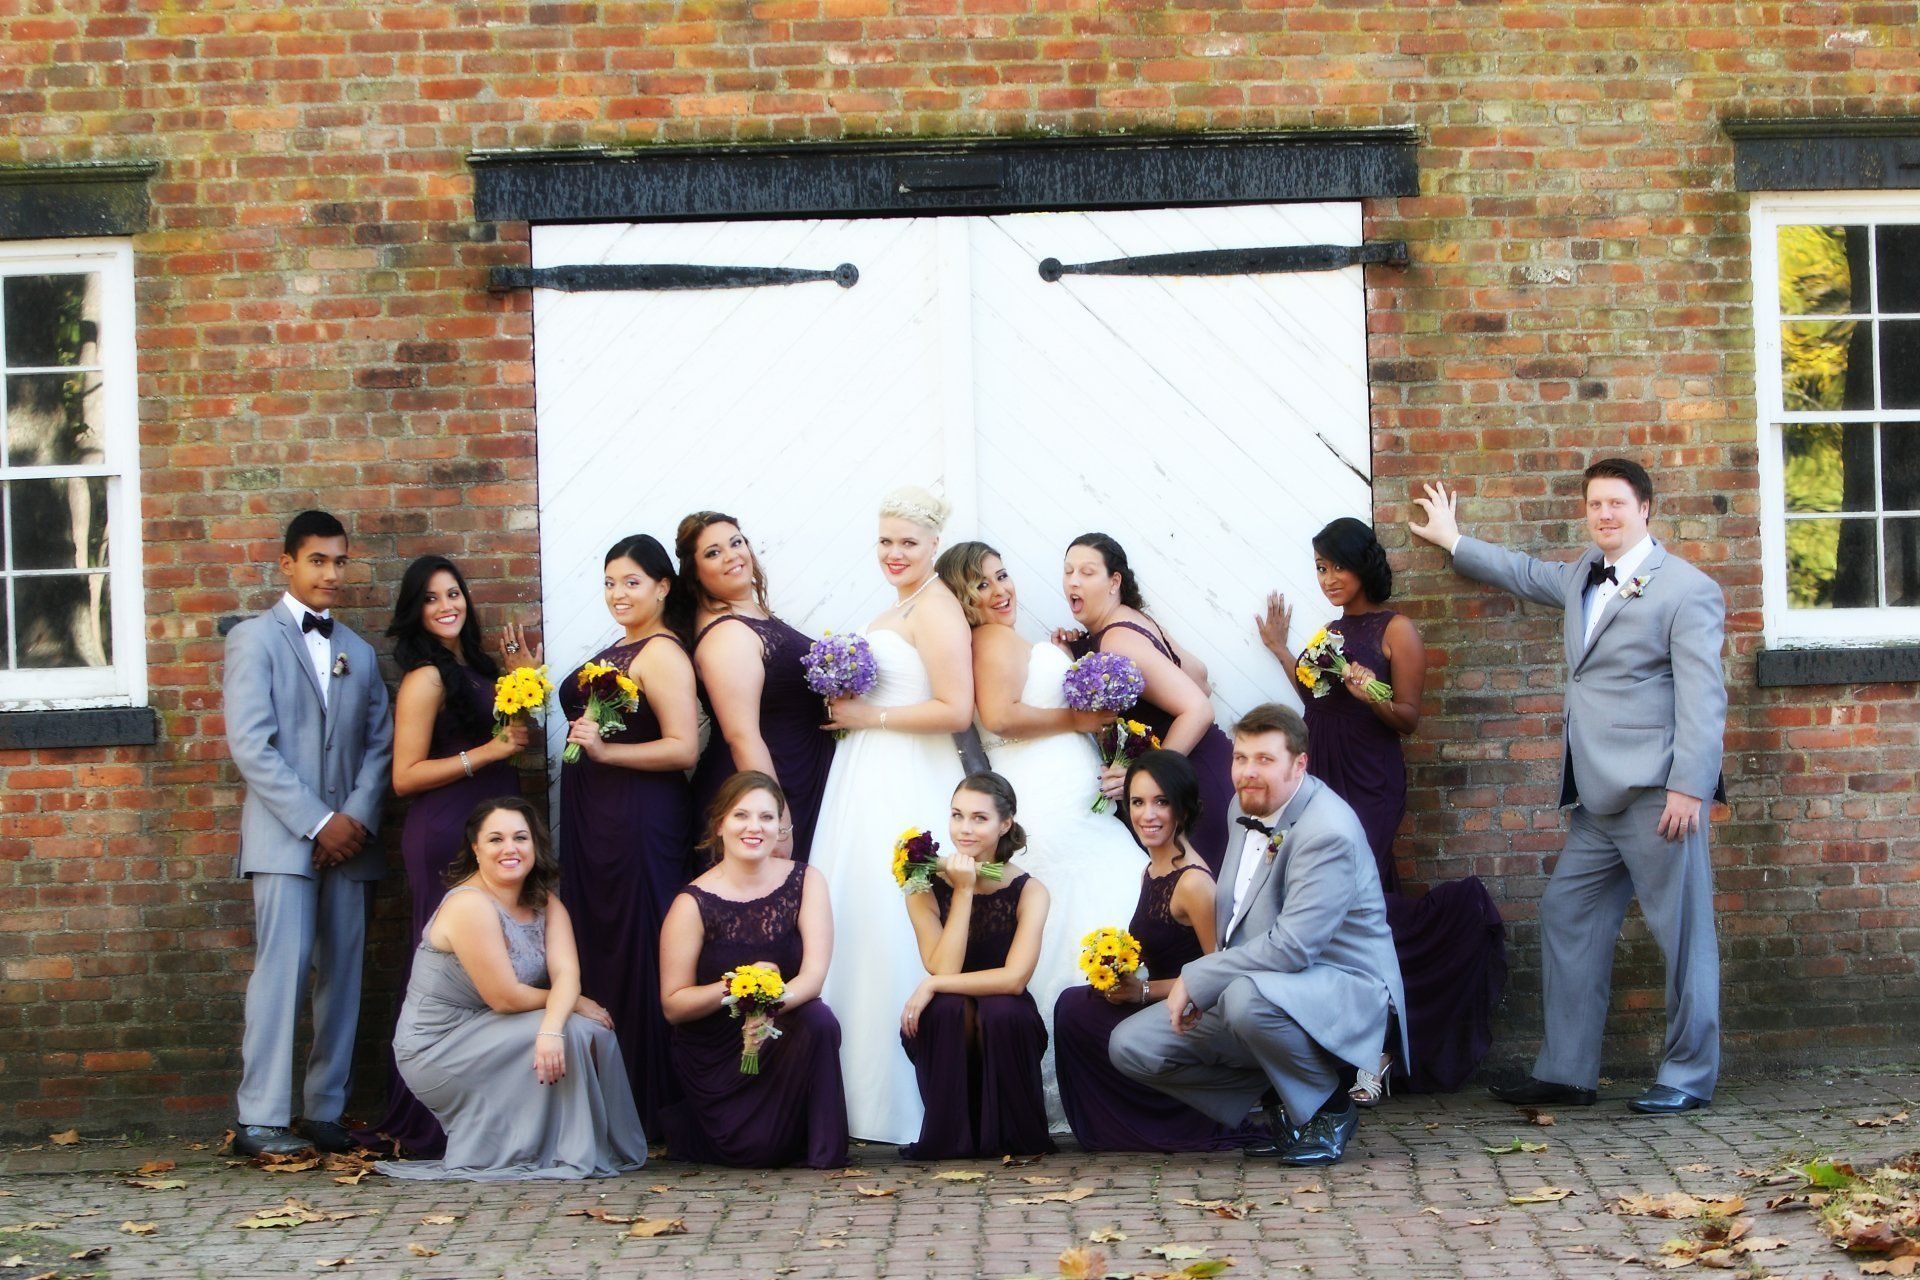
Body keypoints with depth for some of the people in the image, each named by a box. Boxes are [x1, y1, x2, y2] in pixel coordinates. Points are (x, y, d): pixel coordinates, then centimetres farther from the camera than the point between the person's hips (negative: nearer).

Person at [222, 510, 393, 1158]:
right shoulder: (254, 638, 3)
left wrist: (357, 817, -6)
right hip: (284, 836, -5)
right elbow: (250, 746, -7)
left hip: (348, 837, 5)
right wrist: (316, 823, -12)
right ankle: (260, 1120, -10)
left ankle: (325, 1111, 7)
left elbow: (378, 745, 12)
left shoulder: (359, 652, 19)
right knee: (283, 969, -12)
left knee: (342, 975, 2)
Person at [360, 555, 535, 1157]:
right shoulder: (426, 679, -8)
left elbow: (512, 738, 23)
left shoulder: (476, 667, 16)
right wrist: (487, 752, -15)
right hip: (445, 838, -8)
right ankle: (432, 1123, -1)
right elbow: (405, 776, -12)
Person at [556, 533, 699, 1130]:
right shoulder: (614, 650, 17)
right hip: (592, 814, 10)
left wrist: (606, 751, -23)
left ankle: (651, 1107, 2)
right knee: (596, 945, 9)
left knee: (637, 950, -5)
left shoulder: (662, 654, -11)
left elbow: (682, 748, -20)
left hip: (641, 816, -10)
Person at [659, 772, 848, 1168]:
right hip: (714, 1052, -2)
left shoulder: (806, 882, -4)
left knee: (818, 1019, -31)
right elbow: (673, 1005, -11)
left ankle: (825, 1150, -11)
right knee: (758, 1150, -21)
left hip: (782, 1038, 2)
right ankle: (683, 1126, 15)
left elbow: (815, 973, -16)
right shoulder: (694, 904, -12)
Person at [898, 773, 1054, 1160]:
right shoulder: (925, 888, -8)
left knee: (1002, 1011, -33)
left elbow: (1014, 978, -22)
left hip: (1006, 1030, 0)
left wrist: (933, 986, -23)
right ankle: (949, 1139, -13)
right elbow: (944, 968, -20)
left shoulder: (1029, 892, -9)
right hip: (945, 1036, 0)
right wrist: (963, 893, -22)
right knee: (946, 1008, -32)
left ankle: (1017, 1138, -9)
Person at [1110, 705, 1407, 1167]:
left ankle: (1327, 1109, -12)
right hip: (1252, 985, 9)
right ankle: (1275, 1102, 9)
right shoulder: (1247, 809, 6)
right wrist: (1204, 983, 7)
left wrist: (1197, 980, -22)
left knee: (1247, 997, -41)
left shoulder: (1328, 832, -22)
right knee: (1130, 1046, -3)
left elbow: (1292, 947, -29)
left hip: (1344, 991, -9)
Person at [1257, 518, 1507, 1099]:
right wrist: (1281, 651, 16)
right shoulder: (1331, 631, 18)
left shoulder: (1395, 630, -3)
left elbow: (1408, 719, -6)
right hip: (1324, 779, 6)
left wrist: (1372, 695, -24)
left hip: (1370, 788, -6)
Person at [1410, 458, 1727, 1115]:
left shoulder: (1687, 589, -8)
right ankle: (1565, 1073, 16)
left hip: (1656, 793, -9)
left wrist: (1688, 788, -21)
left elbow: (1703, 698, -14)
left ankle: (1689, 1077, 7)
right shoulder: (1583, 576, 17)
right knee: (1566, 915, 10)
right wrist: (1455, 543, 47)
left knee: (1681, 931, -2)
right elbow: (1527, 574, 39)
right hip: (1597, 799, 9)